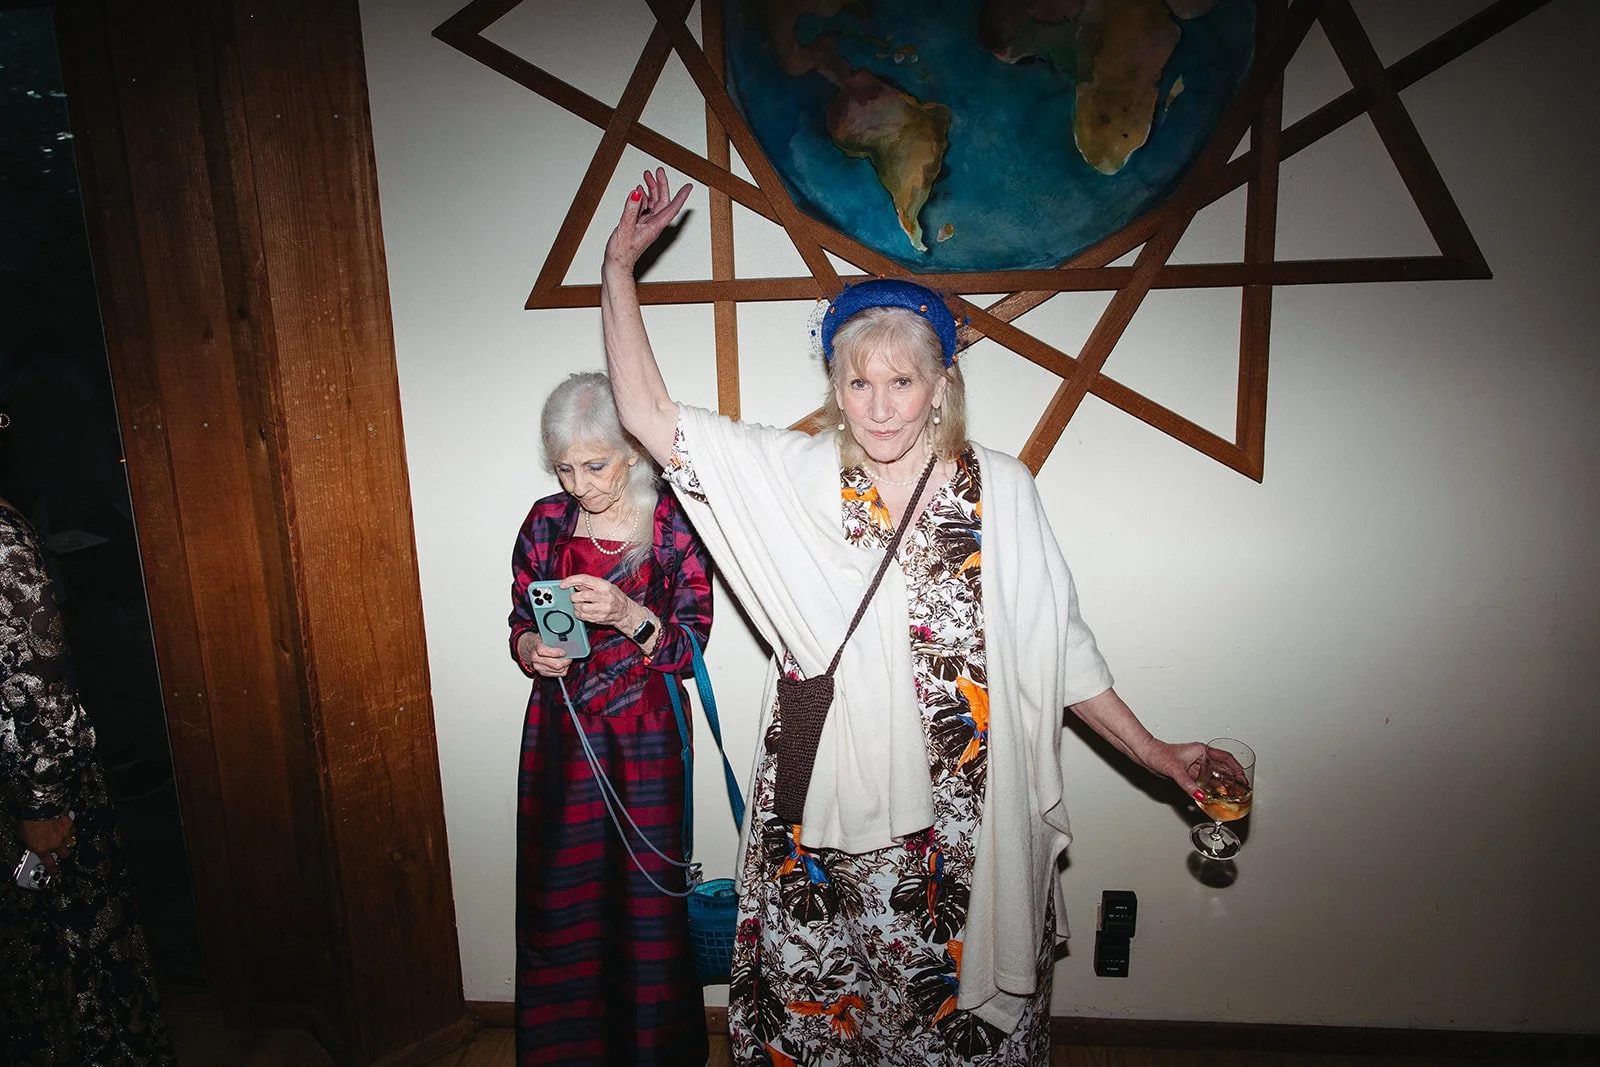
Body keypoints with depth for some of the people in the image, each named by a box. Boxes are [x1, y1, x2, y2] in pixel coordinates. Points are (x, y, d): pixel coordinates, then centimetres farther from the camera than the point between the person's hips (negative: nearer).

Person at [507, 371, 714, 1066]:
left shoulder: (674, 525, -7)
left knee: (646, 899, 4)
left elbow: (689, 649, -8)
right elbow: (520, 624, 9)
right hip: (559, 737, 3)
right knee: (559, 897, 9)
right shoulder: (547, 521, 2)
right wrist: (532, 650, -13)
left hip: (645, 740, -2)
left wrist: (628, 616, -25)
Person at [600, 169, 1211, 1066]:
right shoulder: (795, 477, -4)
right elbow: (648, 414, -5)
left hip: (965, 820, 0)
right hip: (825, 808, 1)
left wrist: (1150, 750, 3)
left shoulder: (1002, 490, -4)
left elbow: (1058, 643, 2)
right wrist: (620, 268, -7)